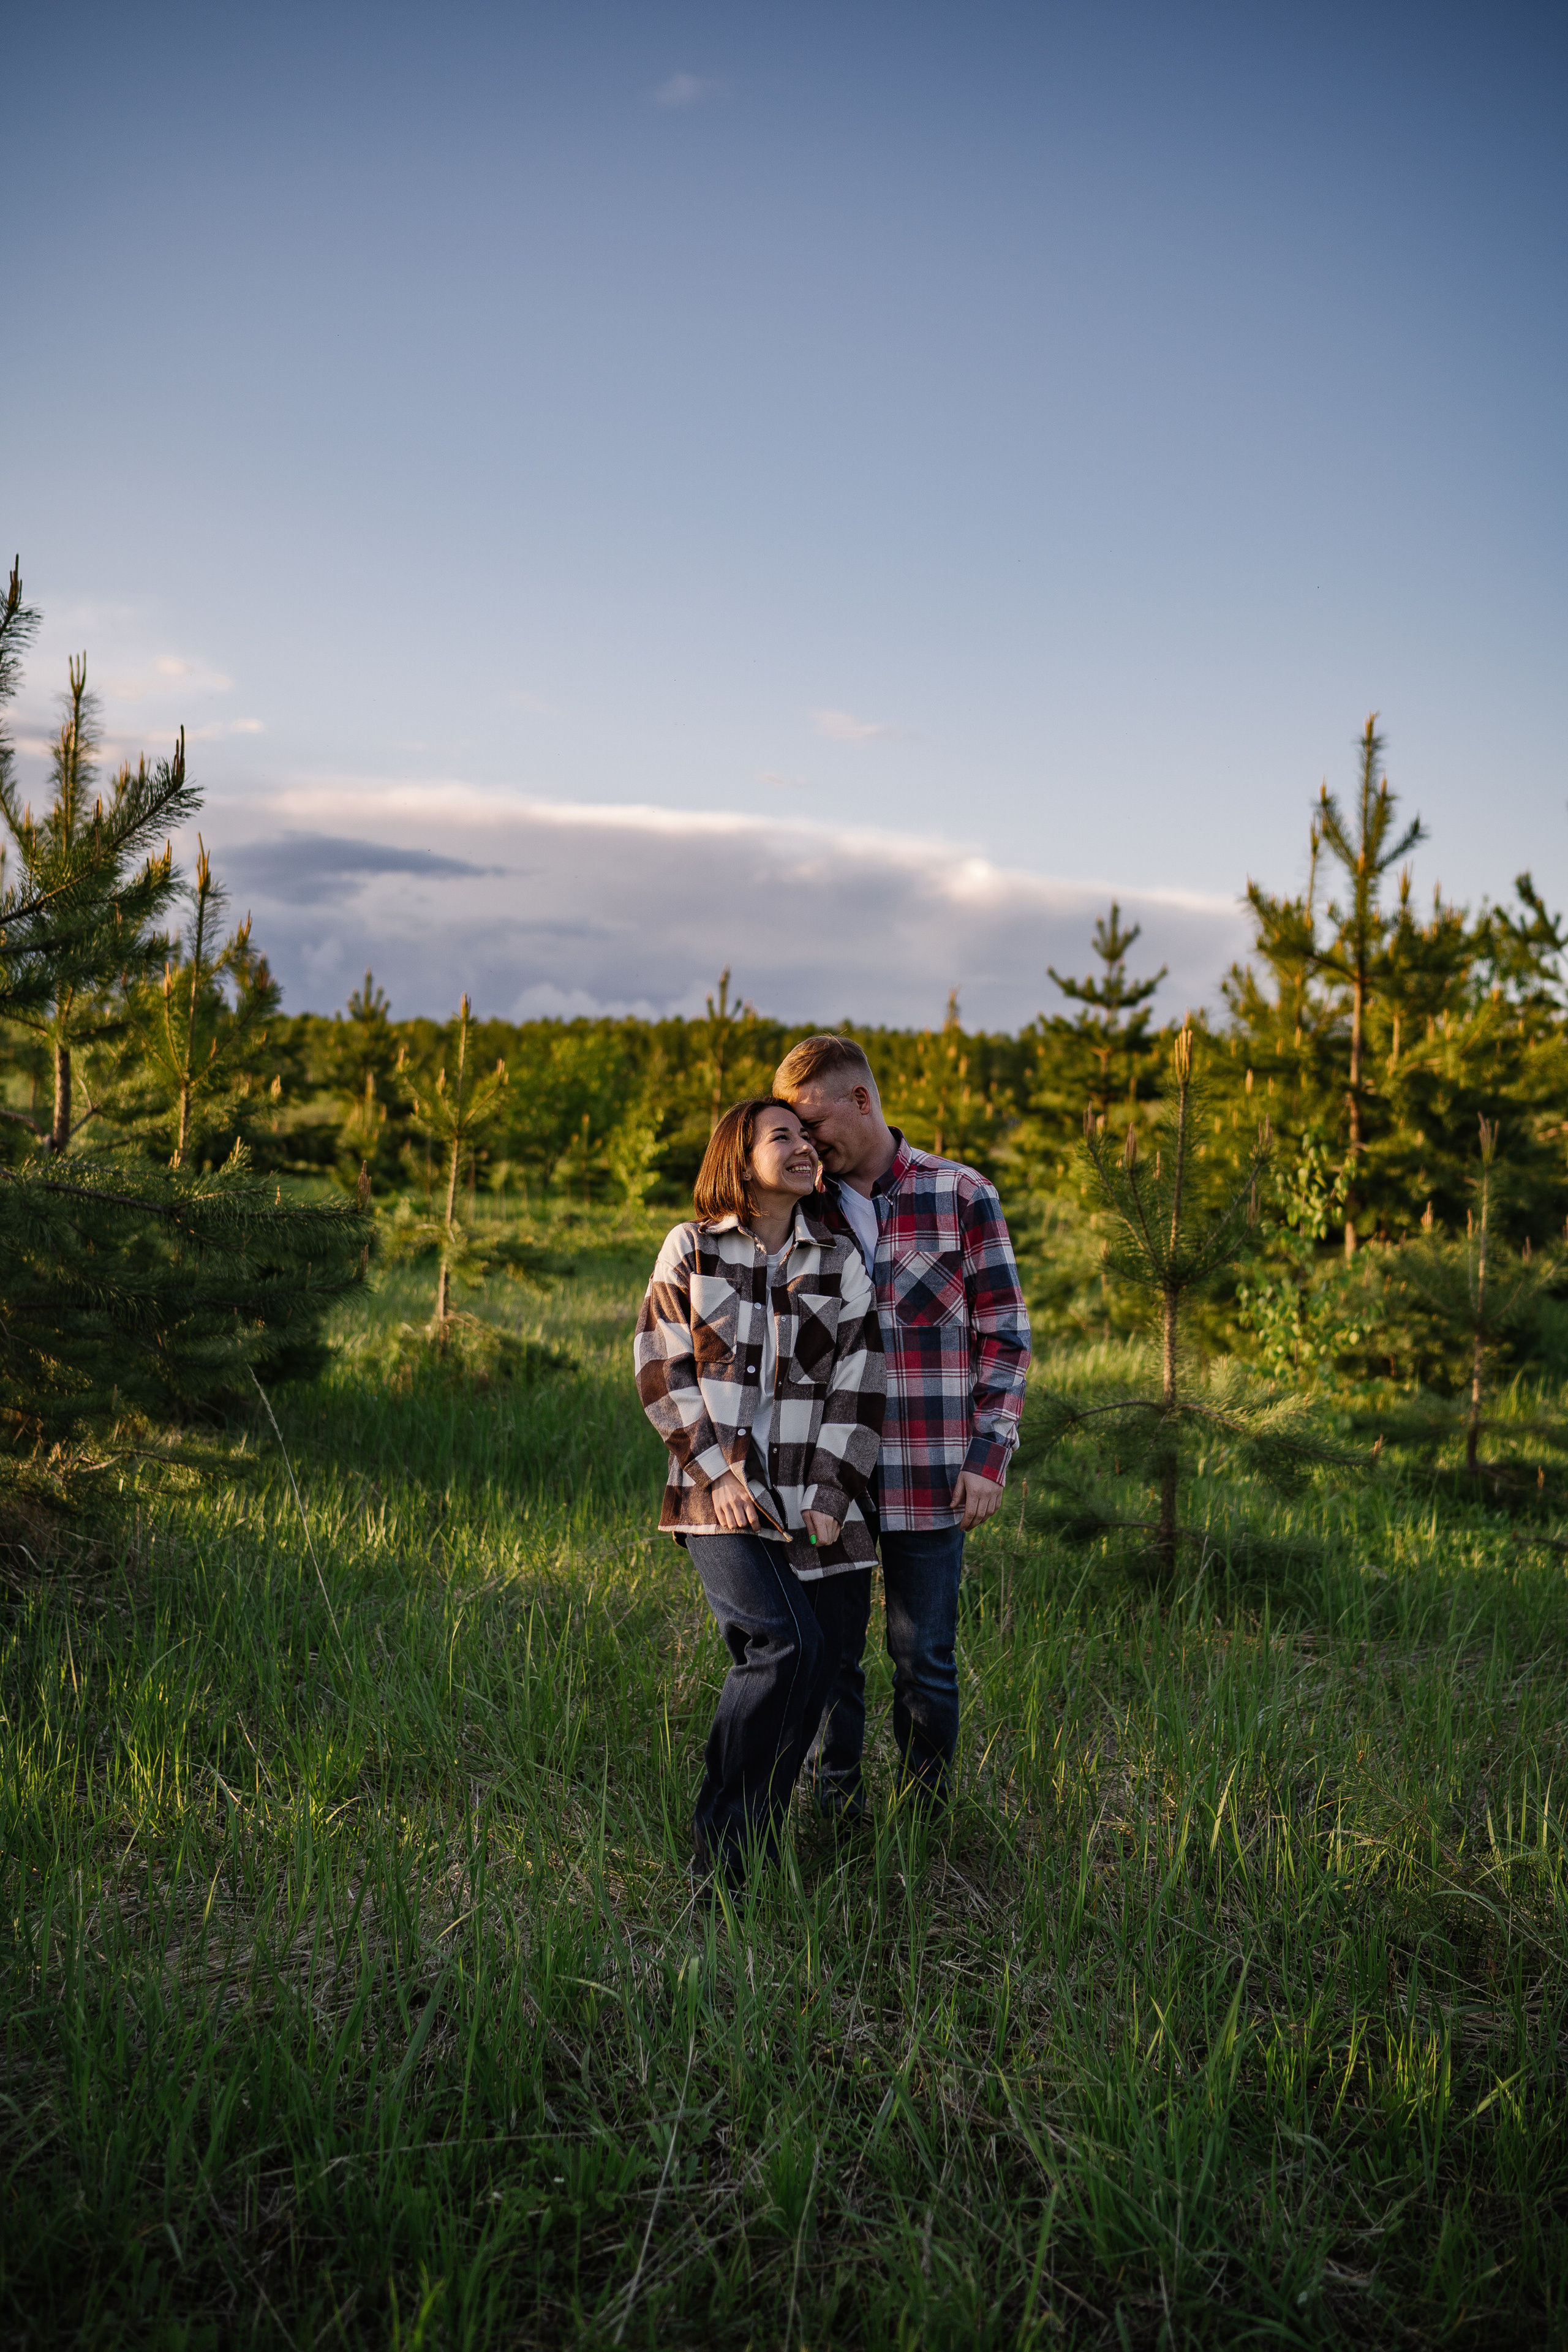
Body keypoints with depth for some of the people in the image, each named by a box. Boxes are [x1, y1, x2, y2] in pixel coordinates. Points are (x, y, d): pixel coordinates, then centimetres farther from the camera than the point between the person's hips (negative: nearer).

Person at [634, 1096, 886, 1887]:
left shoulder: (839, 1260, 10)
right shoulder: (691, 1249, 7)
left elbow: (858, 1387, 6)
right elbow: (661, 1368, 3)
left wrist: (831, 1495, -3)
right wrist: (715, 1470, -7)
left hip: (815, 1502, 3)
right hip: (722, 1494, -3)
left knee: (814, 1670, -2)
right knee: (784, 1644, -21)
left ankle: (755, 1841, 14)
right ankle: (719, 1850, -8)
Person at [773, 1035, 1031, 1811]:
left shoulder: (962, 1196, -2)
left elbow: (1005, 1335, 0)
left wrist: (990, 1455, -6)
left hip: (930, 1478, -2)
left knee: (925, 1658, 8)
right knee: (827, 1656, 10)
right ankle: (832, 1813, 26)